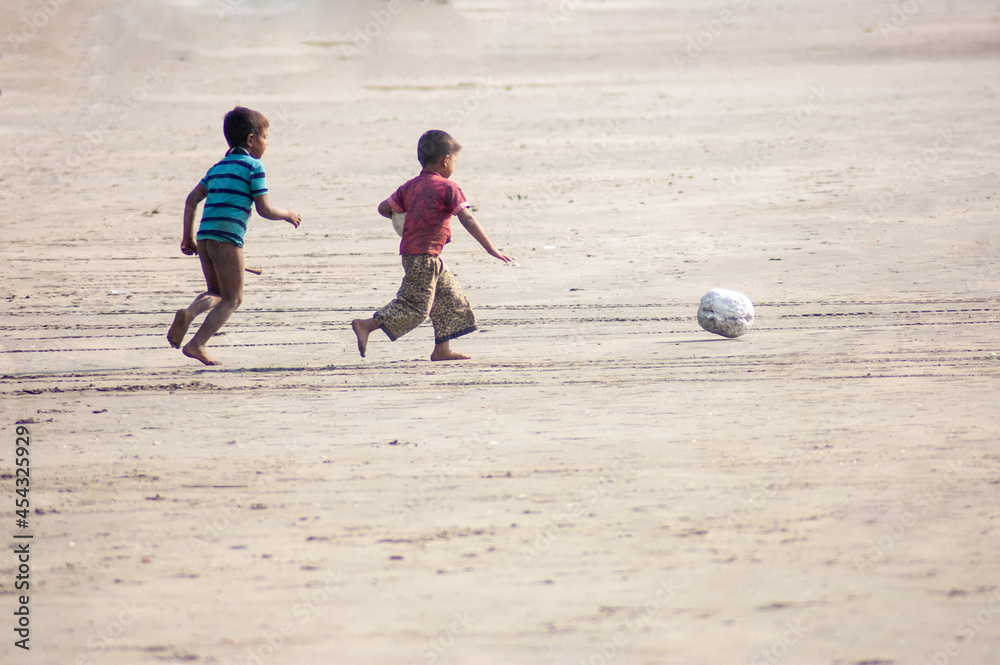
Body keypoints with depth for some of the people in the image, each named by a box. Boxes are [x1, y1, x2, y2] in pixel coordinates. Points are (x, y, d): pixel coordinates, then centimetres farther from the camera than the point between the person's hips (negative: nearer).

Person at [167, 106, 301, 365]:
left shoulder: (218, 167, 20)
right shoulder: (253, 166, 0)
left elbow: (191, 200, 17)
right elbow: (264, 209, -5)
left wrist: (188, 236, 23)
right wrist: (288, 215, 13)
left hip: (204, 237, 7)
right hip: (228, 239, -7)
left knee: (216, 293, 20)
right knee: (232, 298, 3)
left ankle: (188, 313, -9)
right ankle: (197, 344, -9)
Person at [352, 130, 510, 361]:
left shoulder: (411, 186, 11)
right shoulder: (447, 188, -10)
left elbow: (384, 208, 11)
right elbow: (467, 220, -14)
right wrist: (491, 249, -13)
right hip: (424, 256, -9)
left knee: (450, 298, 15)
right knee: (415, 307, -7)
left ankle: (443, 349, 15)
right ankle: (365, 326, -11)